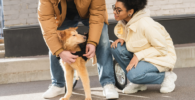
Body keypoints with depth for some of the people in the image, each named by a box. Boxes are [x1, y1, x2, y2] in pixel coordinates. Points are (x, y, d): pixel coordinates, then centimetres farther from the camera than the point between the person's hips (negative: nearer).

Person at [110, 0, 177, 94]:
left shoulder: (144, 24, -28)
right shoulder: (124, 22, -4)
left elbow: (162, 48, -23)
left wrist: (138, 55, -27)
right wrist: (122, 38, -10)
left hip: (162, 57, -8)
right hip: (142, 57, 8)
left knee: (134, 75, -32)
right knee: (117, 48, -15)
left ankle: (166, 76, -5)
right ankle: (138, 82, 0)